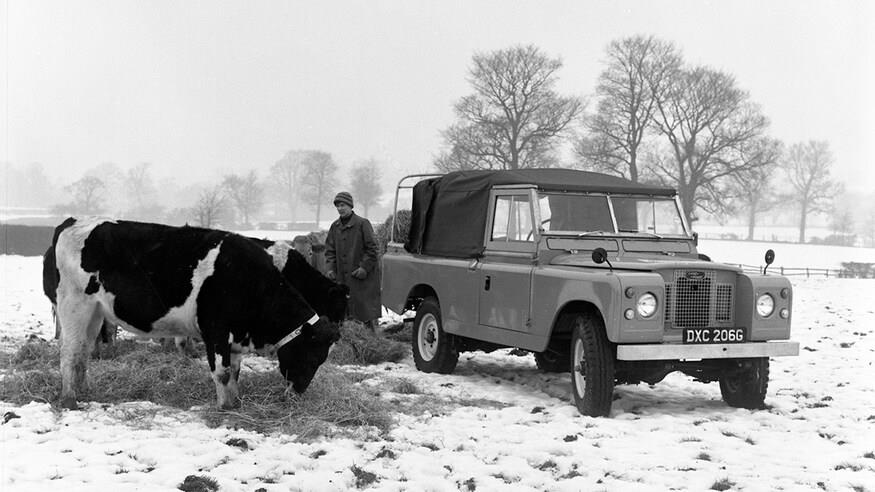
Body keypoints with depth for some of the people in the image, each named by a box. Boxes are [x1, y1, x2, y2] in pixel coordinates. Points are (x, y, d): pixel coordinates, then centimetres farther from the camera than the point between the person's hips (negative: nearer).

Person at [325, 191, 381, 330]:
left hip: (363, 276, -5)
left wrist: (365, 267, -15)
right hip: (342, 277, 5)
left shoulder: (362, 224, -6)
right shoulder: (335, 226, 10)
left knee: (367, 307, -4)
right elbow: (330, 250, 13)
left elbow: (371, 248, -7)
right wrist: (330, 268, -1)